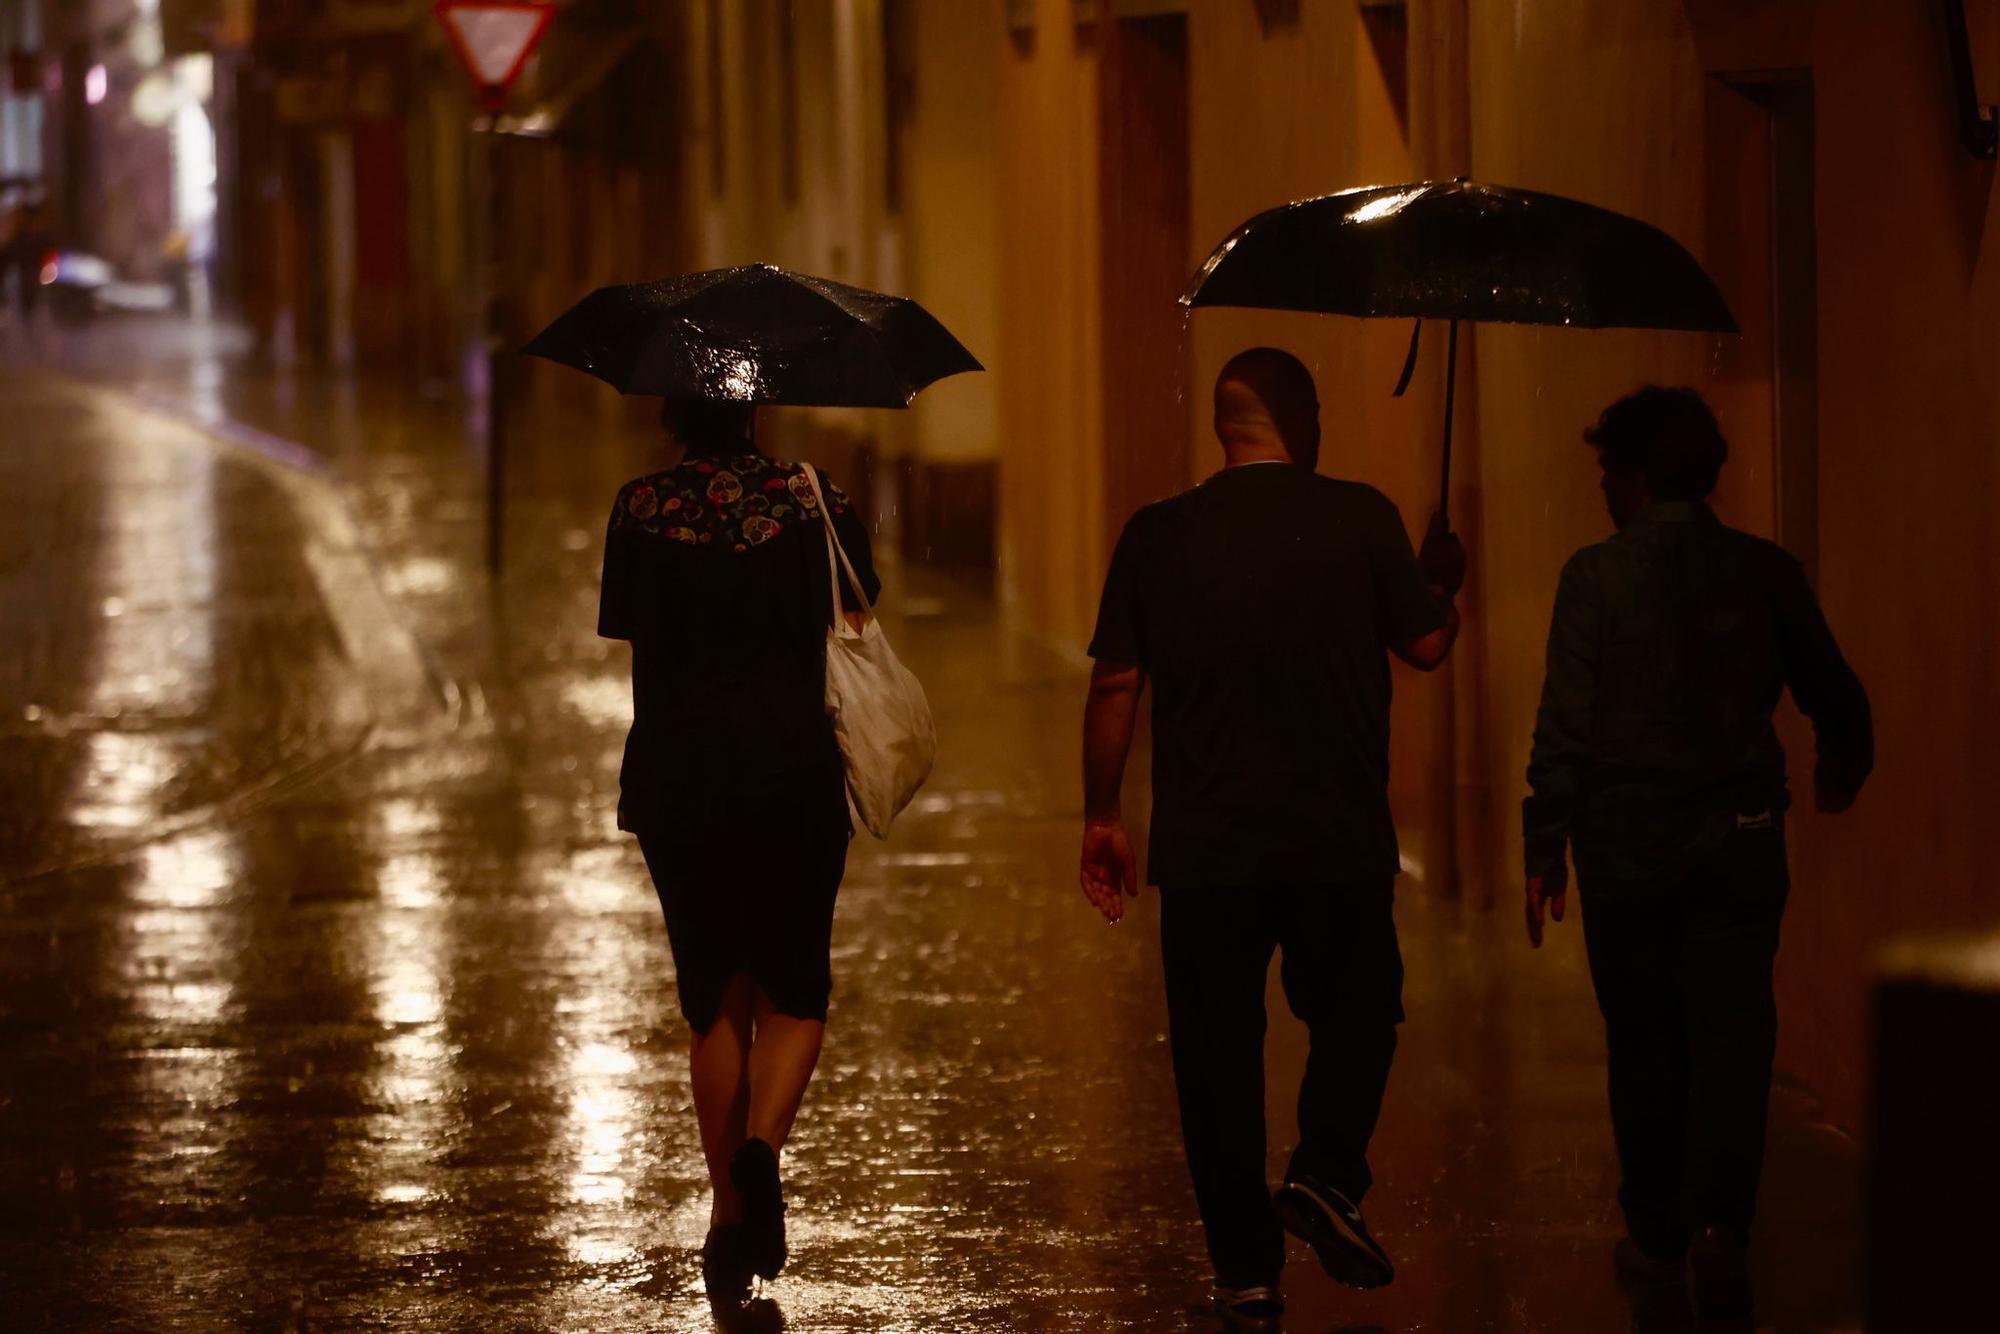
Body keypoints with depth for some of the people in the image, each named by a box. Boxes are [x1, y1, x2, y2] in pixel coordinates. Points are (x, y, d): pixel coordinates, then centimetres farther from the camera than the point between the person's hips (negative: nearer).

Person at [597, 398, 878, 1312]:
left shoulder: (642, 511, -1)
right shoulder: (811, 500, 1)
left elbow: (635, 644, 1)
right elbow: (852, 626, 2)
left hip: (682, 777, 0)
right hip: (796, 767, 0)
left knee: (714, 1000, 11)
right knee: (793, 992, 10)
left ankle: (729, 1219, 11)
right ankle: (762, 1142, -18)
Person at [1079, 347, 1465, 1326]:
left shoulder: (1158, 536, -1)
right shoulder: (1359, 520, -6)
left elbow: (1114, 686, 0)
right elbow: (1426, 645, 2)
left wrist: (1100, 817, 9)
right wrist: (1441, 581, 24)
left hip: (1204, 844, 1)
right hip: (1341, 840, -1)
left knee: (1218, 1049, 8)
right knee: (1356, 1014, 19)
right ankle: (1325, 1174, -4)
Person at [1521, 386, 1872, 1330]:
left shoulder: (1596, 577, -7)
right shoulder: (1764, 571, 2)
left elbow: (1565, 723, -9)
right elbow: (1835, 697, 12)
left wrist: (1544, 851, -2)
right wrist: (1842, 773, 34)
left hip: (1626, 848, -1)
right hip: (1739, 844, 1)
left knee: (1645, 1047, 11)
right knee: (1731, 1040, 0)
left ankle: (1657, 1237, 20)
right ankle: (1719, 1223, -19)